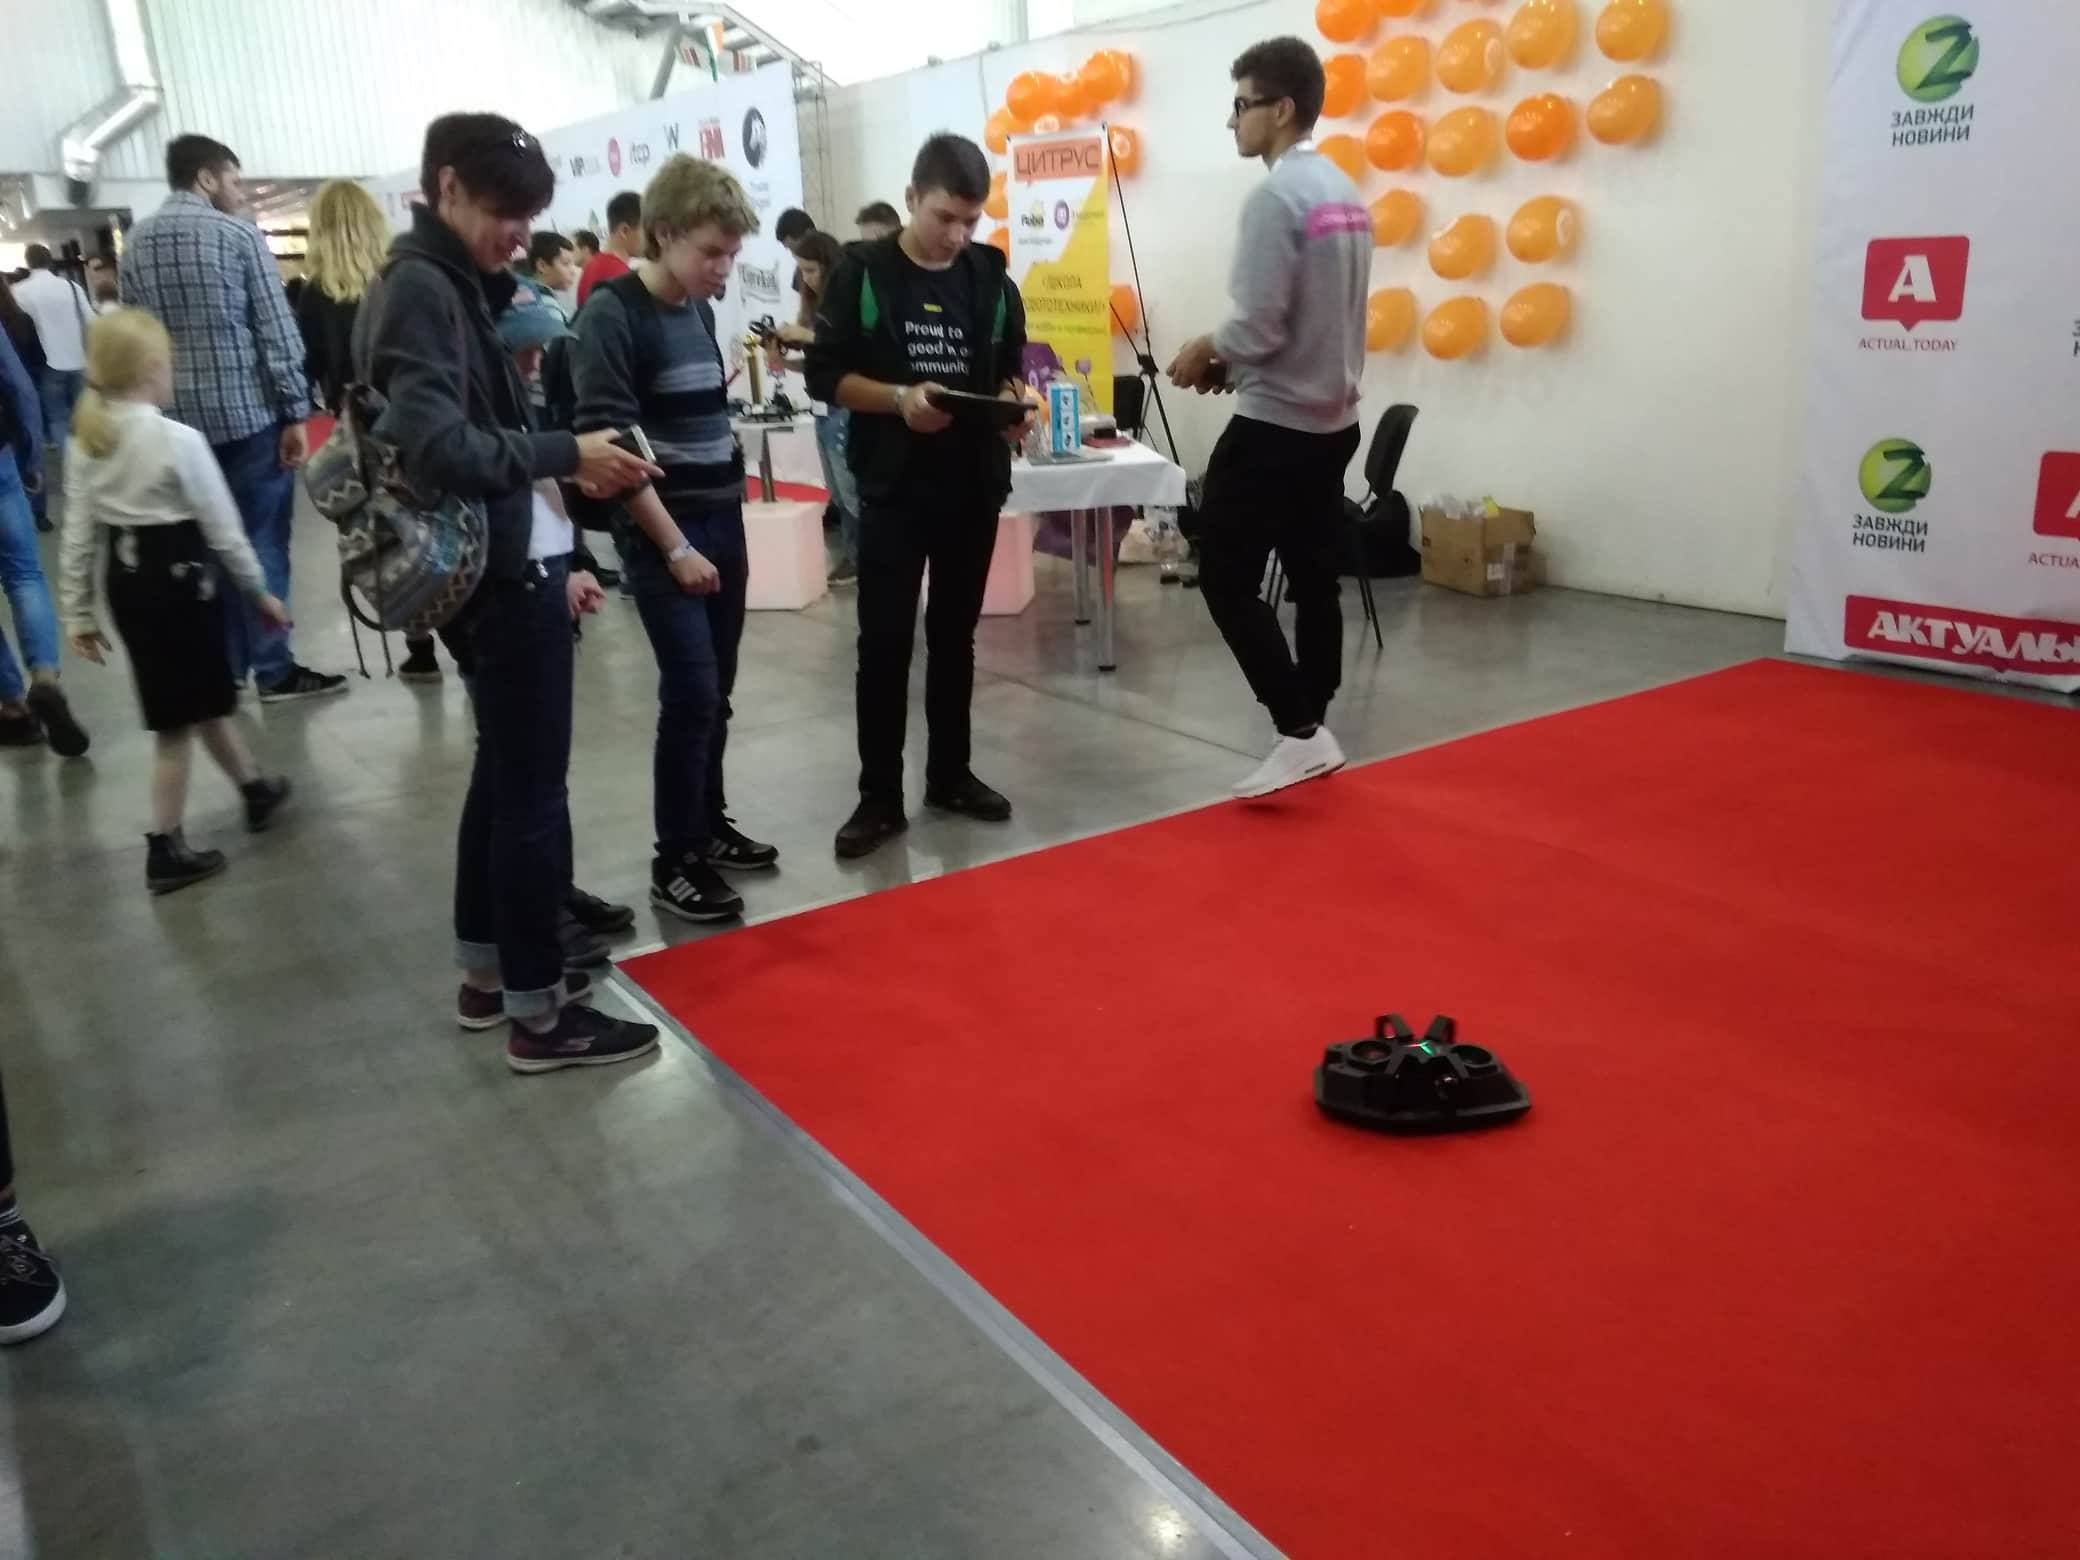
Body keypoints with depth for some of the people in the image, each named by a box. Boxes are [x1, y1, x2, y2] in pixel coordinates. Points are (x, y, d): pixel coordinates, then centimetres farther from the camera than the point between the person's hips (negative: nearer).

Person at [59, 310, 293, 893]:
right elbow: (223, 528, -12)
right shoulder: (180, 440, -17)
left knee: (205, 699, 22)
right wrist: (259, 591, 0)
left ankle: (256, 788, 41)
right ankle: (165, 851, 12)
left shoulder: (85, 443, 2)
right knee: (179, 721, 5)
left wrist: (77, 613, 10)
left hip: (127, 584, 7)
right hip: (178, 579, -7)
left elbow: (78, 538, 4)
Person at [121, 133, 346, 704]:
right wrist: (296, 412, -9)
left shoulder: (135, 243, 10)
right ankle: (273, 669, 2)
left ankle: (224, 666, 18)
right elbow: (276, 329, -11)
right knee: (263, 541, 0)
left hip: (178, 416, 5)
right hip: (248, 410, -5)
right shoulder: (238, 234, -5)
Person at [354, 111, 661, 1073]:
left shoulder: (450, 283, 15)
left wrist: (554, 513, 15)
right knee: (532, 788, -4)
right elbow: (439, 446, -26)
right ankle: (537, 1013, 5)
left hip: (507, 565, 10)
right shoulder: (421, 289, -14)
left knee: (504, 773, 18)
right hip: (502, 574, -10)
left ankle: (484, 972, 31)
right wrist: (565, 455, -20)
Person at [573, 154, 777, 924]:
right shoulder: (612, 315, -12)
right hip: (663, 532, -7)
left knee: (716, 690, 11)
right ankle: (673, 863, 2)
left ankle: (708, 824, 26)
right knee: (691, 693, -9)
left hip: (724, 520, 7)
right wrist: (674, 547, -18)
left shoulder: (700, 309, 11)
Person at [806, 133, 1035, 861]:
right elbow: (825, 374, -5)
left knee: (955, 635, 13)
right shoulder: (864, 273, -3)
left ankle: (950, 774, 26)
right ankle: (879, 796, 8)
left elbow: (1011, 369, 13)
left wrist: (1014, 404, -9)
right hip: (893, 487, -3)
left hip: (973, 487, 3)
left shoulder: (991, 276, 6)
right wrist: (899, 398, -20)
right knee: (884, 641, -1)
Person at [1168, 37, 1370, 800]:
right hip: (1333, 420, 9)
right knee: (1314, 579, 13)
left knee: (1227, 579, -1)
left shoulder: (1274, 197, -17)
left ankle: (1300, 732, -3)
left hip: (1274, 424, -9)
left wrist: (1205, 354, -2)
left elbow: (1258, 326, -21)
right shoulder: (1345, 192, 11)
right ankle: (1311, 731, 21)